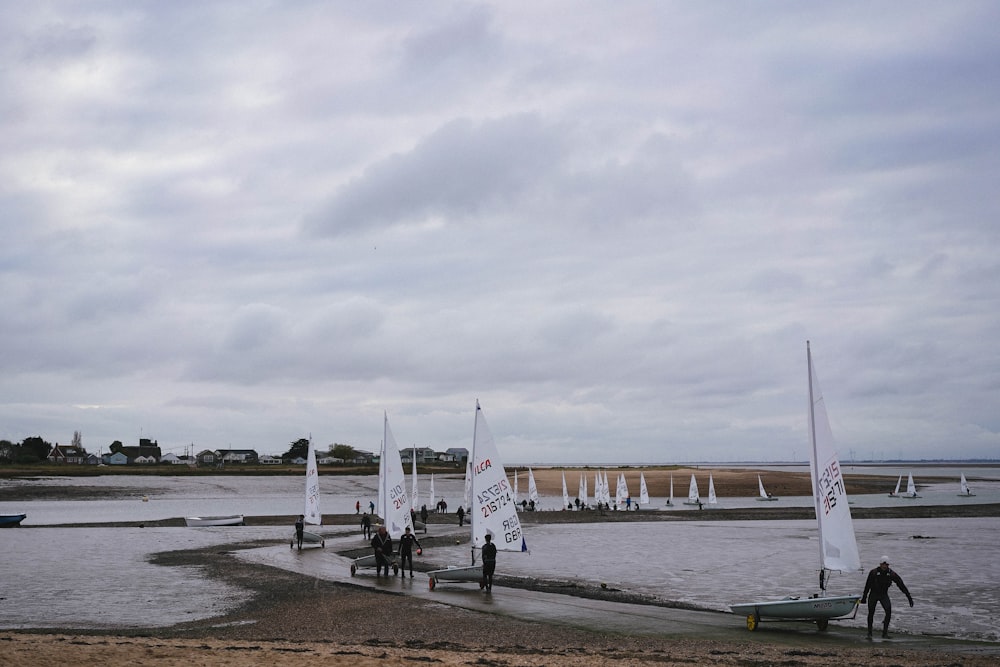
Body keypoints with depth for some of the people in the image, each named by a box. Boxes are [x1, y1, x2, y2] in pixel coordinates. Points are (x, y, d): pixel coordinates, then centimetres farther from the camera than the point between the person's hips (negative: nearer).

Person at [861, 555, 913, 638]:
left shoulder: (891, 574, -11)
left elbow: (901, 585, -8)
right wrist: (864, 597, -1)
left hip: (884, 595, 1)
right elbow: (867, 585, -6)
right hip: (873, 594, -1)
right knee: (871, 613, -1)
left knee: (888, 611, -20)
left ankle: (885, 632, -10)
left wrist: (909, 597, -9)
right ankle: (869, 633, 16)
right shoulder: (873, 572, -15)